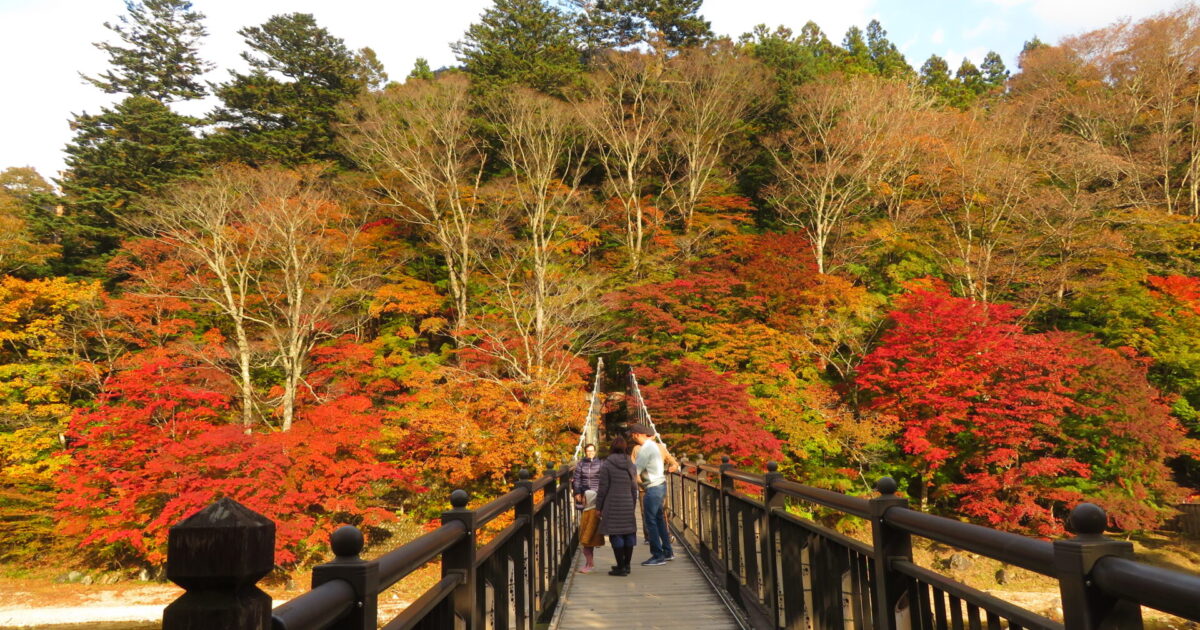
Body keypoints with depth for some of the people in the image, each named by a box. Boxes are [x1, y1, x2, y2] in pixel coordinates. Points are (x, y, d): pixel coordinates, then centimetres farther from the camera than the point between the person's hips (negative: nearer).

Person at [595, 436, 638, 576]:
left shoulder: (607, 465, -7)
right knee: (629, 533, 11)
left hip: (613, 505, -5)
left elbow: (603, 488, -8)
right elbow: (634, 488, 11)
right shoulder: (630, 465, 7)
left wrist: (599, 507, 0)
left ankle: (621, 567, 2)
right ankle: (626, 565, 20)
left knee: (615, 535, 0)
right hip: (628, 505, 5)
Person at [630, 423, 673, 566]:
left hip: (653, 488, -10)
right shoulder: (653, 445, 13)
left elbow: (636, 470, -15)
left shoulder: (645, 449, -17)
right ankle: (668, 552, 23)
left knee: (650, 521, -4)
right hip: (660, 484, 10)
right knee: (659, 519, 16)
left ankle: (658, 556, -1)